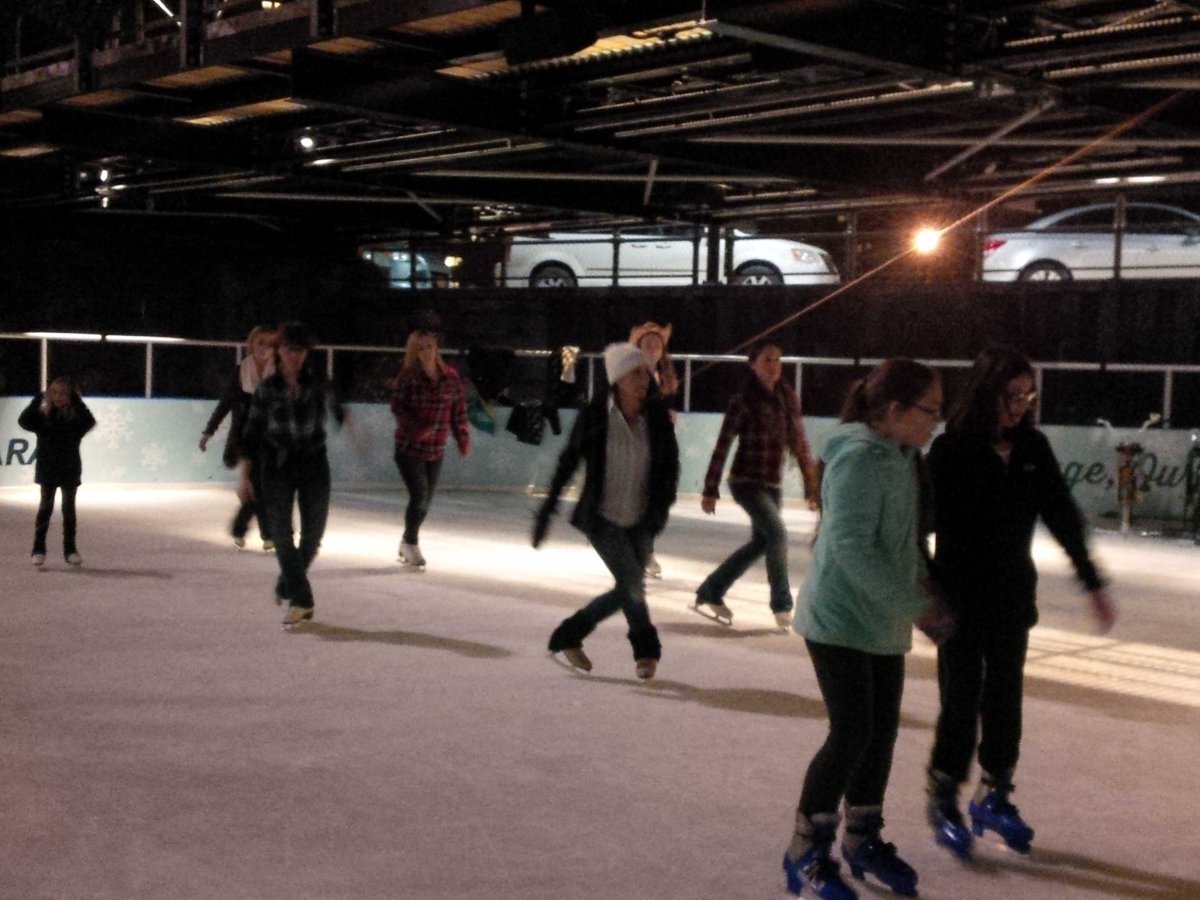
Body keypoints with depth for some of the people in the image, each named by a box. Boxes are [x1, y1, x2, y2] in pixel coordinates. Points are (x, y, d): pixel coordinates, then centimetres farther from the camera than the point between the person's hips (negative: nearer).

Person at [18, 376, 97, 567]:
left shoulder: (76, 417, -4)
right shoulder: (43, 416, -3)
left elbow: (89, 422, -22)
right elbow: (23, 421, -15)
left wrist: (76, 401, -20)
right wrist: (38, 400, -20)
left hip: (70, 469, 0)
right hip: (47, 469, 0)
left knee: (69, 508, 6)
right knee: (45, 507, 1)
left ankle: (70, 550, 12)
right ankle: (39, 549, 4)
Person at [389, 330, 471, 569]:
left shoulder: (451, 378, 1)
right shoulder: (407, 377, -8)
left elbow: (459, 411, 7)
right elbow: (398, 407, -11)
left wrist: (463, 439, 3)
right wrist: (417, 428, -25)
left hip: (436, 451, 4)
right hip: (409, 448, -4)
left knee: (426, 501, 9)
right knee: (419, 495, -12)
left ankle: (408, 543, 29)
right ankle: (411, 542, 9)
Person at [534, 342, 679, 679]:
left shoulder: (656, 413, -6)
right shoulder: (595, 414, -14)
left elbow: (670, 462, -1)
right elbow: (568, 462, -6)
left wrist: (661, 506, -14)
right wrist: (546, 511, -4)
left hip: (639, 521, 4)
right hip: (603, 519, -4)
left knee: (627, 591, 9)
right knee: (632, 585, -9)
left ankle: (568, 635, 29)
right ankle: (646, 651, 17)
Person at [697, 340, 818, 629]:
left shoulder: (788, 398, 5)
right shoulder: (743, 400, -12)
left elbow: (799, 442, 12)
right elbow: (722, 446, -11)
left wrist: (811, 483, 11)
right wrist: (710, 490, -12)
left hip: (773, 484, 7)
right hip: (747, 482, -7)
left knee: (760, 542, 11)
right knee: (777, 532, -19)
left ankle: (709, 593, 25)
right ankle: (782, 605, -7)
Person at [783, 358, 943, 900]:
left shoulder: (903, 458, 9)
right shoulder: (859, 458, -20)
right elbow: (851, 546, -25)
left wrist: (925, 586, 2)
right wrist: (914, 604, -22)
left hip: (884, 624, 9)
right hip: (840, 619, -9)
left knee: (882, 731, 12)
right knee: (852, 733, -8)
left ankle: (862, 840, 27)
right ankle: (806, 851, 6)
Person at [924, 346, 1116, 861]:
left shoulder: (1033, 449, 0)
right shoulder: (951, 449, -13)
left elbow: (1062, 517, 5)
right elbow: (924, 522, -15)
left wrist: (1093, 582, 7)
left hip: (1014, 597, 5)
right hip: (961, 600, -4)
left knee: (1004, 698, 12)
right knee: (962, 699, 0)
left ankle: (994, 796, 27)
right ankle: (944, 801, 15)